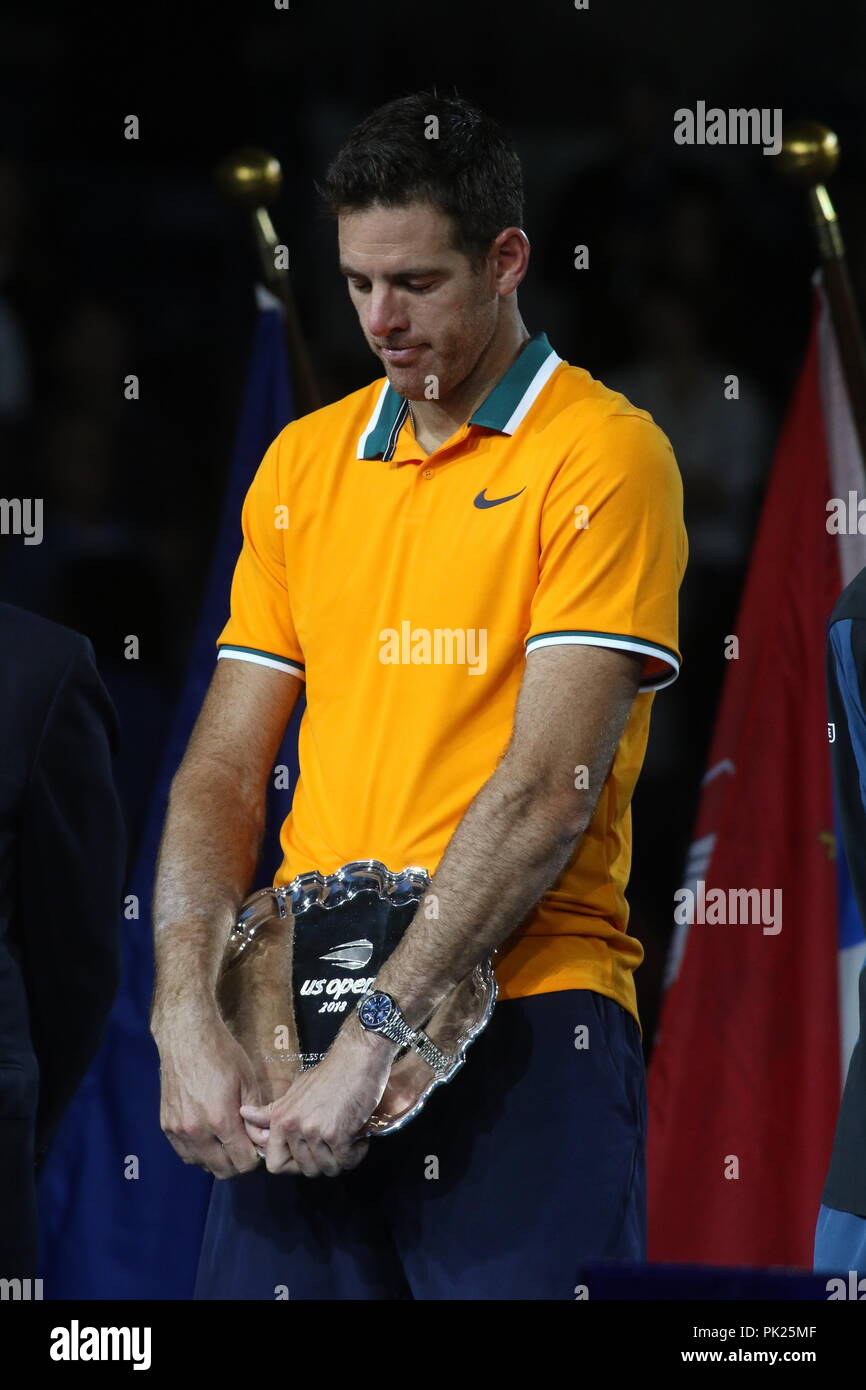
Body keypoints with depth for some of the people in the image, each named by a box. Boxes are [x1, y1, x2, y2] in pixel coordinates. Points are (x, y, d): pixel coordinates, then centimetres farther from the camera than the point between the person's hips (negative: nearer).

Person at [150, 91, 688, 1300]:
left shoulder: (603, 455, -4)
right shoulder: (304, 461, 15)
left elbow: (550, 791, -13)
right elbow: (224, 766, 11)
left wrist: (379, 1036, -18)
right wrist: (187, 1014, -5)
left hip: (522, 1020, -5)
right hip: (304, 1012, 5)